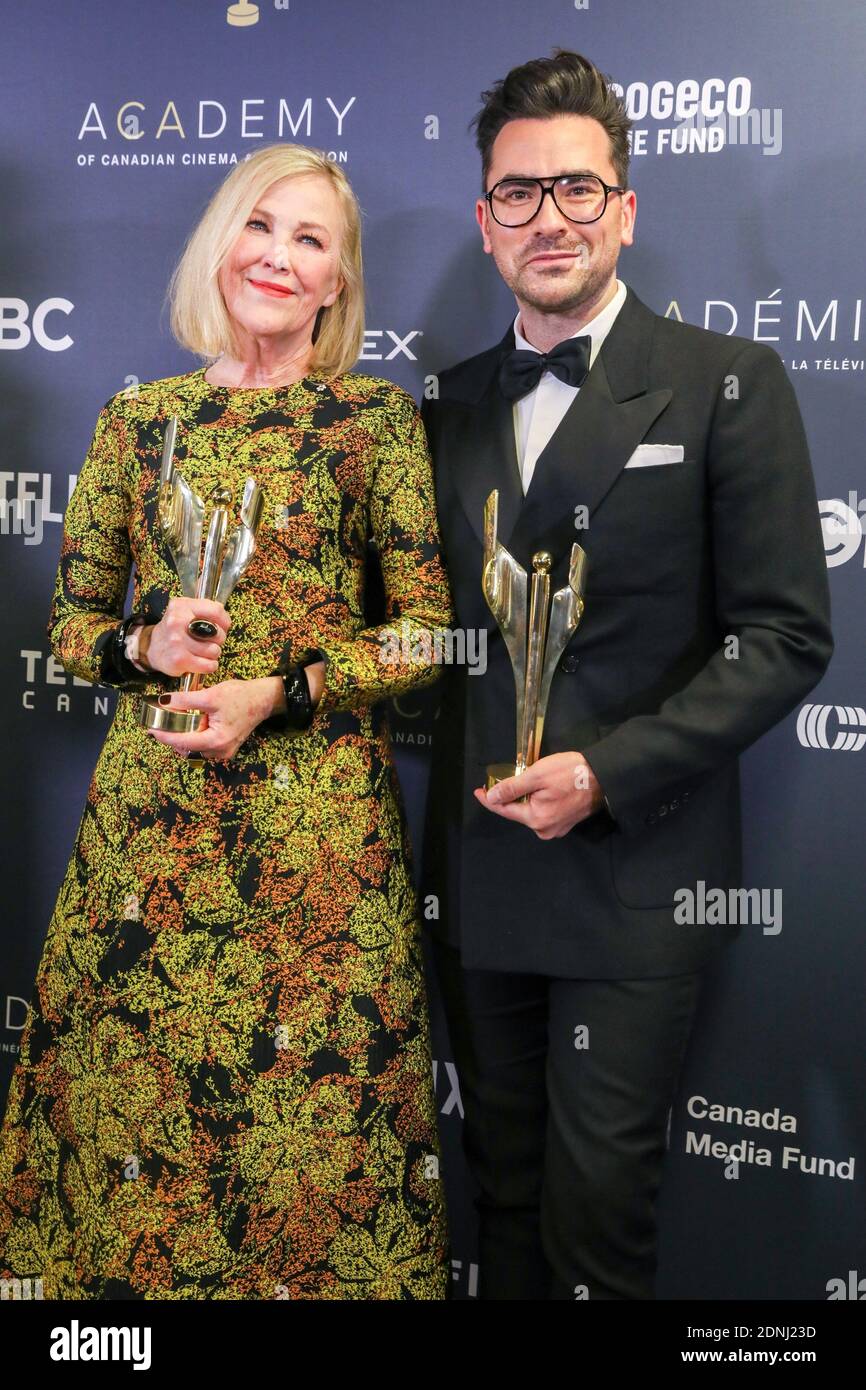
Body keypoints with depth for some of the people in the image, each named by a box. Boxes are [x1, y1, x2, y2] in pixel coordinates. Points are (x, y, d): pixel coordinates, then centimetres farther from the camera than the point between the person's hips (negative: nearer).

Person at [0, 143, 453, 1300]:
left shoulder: (377, 415, 2)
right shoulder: (137, 417, 9)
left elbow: (426, 628, -1)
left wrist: (276, 693, -12)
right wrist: (145, 647, -8)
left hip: (319, 810, -2)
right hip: (151, 804, 2)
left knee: (308, 1097, 5)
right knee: (134, 1085, 9)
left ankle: (306, 1273, 30)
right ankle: (127, 1268, 32)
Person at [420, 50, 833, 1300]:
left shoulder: (726, 384, -4)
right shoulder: (452, 406, 12)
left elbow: (786, 636, -9)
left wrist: (606, 773, -16)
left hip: (634, 874, -4)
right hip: (479, 869, 5)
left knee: (596, 1204, 4)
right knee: (504, 1182, 18)